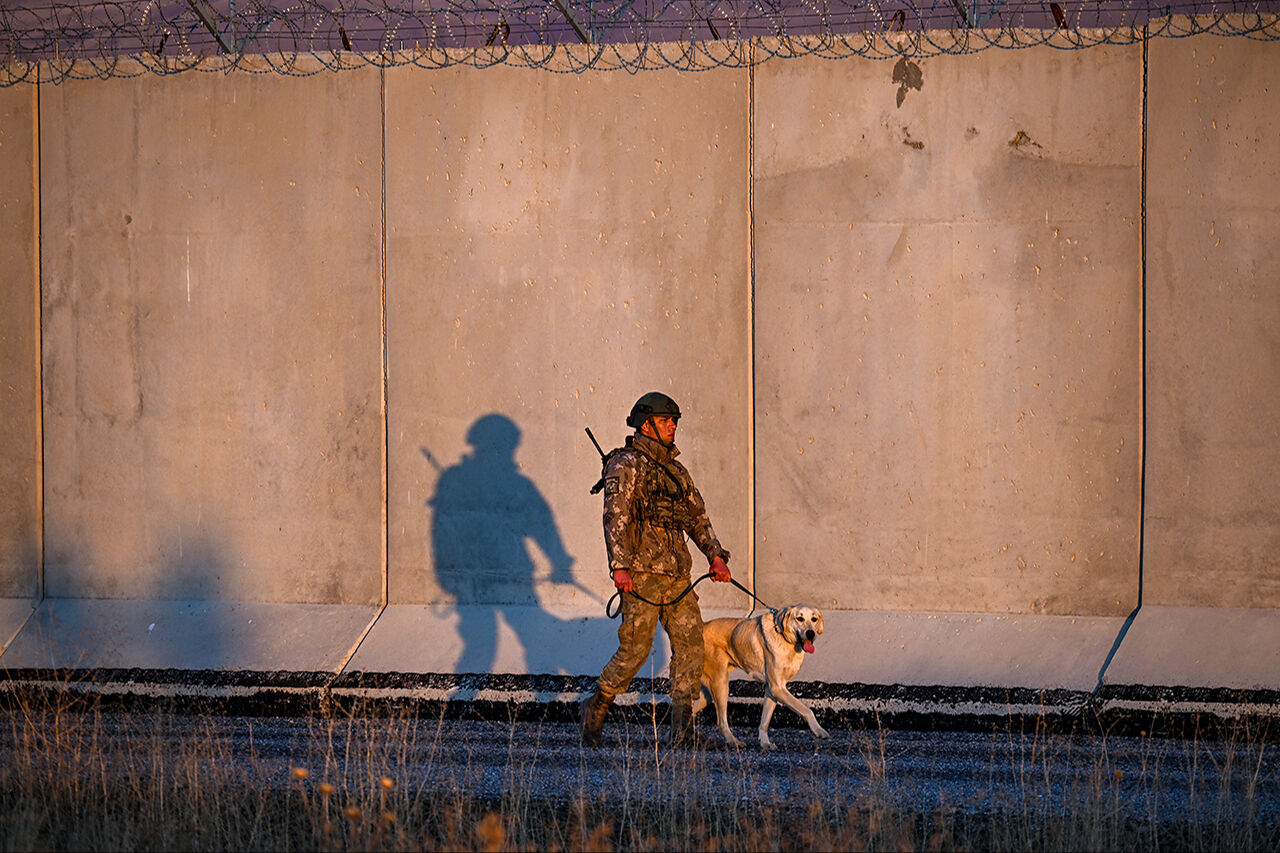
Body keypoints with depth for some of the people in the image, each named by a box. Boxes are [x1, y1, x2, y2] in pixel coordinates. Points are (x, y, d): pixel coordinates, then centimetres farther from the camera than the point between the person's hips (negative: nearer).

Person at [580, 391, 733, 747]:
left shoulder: (675, 470, 20)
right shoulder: (626, 465, -4)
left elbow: (697, 516, 24)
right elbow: (615, 517, -14)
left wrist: (715, 556, 10)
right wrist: (620, 566, -24)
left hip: (676, 574, 7)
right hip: (642, 572, -7)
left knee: (690, 643, -4)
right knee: (635, 648, -9)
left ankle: (682, 728, -3)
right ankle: (597, 705, 12)